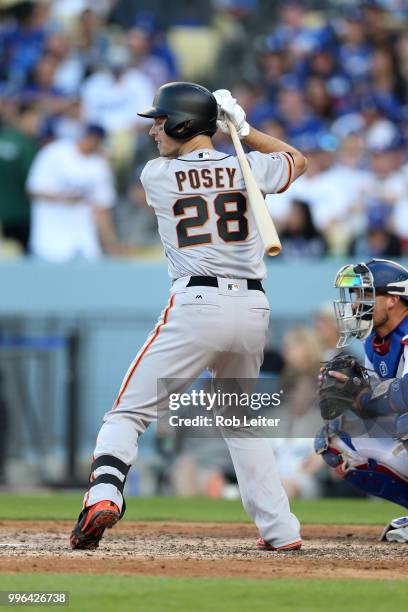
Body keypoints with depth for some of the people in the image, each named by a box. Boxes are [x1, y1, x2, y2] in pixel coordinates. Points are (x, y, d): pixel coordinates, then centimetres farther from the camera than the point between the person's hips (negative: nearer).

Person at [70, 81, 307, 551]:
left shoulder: (156, 175, 2)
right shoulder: (247, 169, 8)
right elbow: (296, 160, 30)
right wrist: (242, 127, 23)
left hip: (197, 305, -4)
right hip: (253, 307, 4)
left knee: (131, 411, 0)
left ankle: (103, 495, -24)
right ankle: (280, 530, 18)